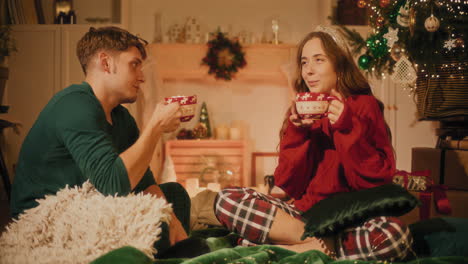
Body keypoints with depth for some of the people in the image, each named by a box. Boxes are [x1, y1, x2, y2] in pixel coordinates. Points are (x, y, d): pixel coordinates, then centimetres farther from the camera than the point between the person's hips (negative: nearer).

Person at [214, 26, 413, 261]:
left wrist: (347, 129, -16)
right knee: (226, 199, -16)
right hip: (304, 215, 3)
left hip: (351, 219, -3)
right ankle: (323, 245, -20)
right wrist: (298, 133, -10)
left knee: (396, 235, -36)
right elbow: (289, 186, 2)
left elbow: (378, 181, -8)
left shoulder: (365, 106, 0)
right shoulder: (299, 111, 8)